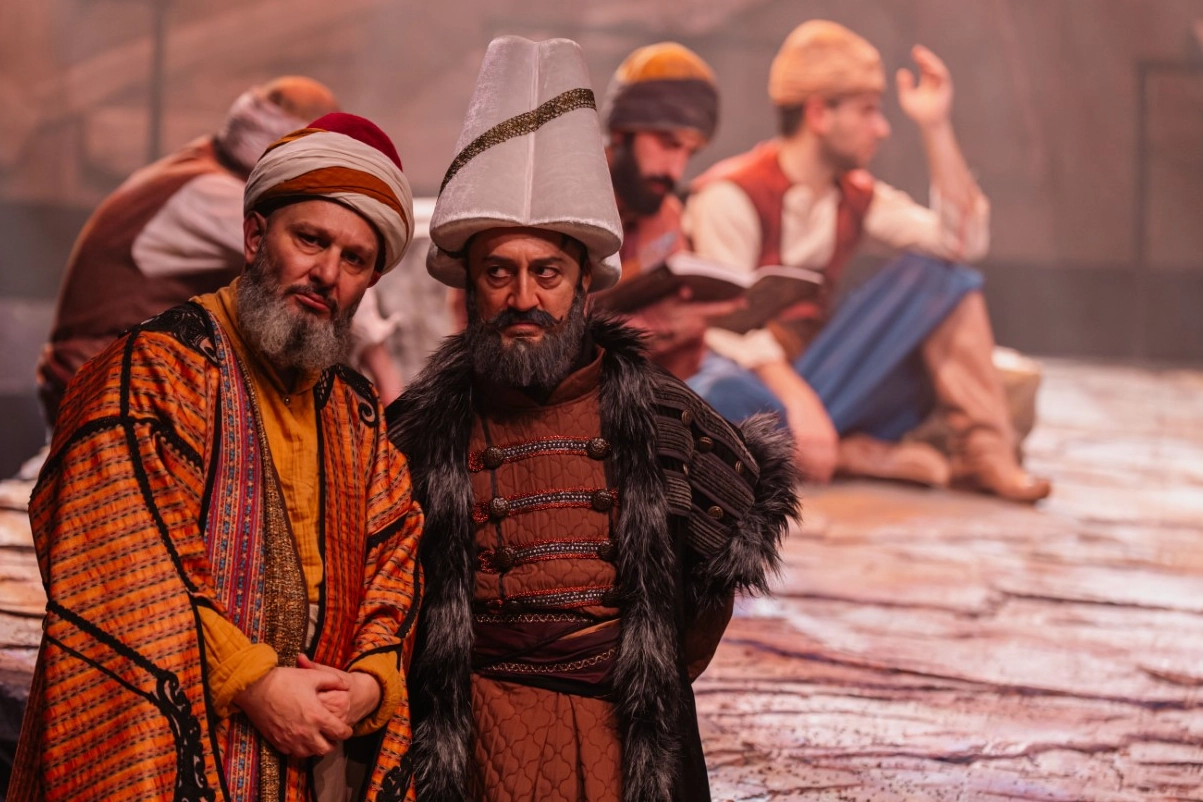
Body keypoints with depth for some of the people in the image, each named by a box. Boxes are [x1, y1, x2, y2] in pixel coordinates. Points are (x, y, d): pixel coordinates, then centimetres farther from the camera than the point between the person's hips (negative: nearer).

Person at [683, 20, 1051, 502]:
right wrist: (798, 401, -30)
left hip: (814, 384, 6)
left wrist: (936, 128, -5)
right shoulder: (732, 195, -10)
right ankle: (863, 457, -27)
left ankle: (983, 452, -18)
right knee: (716, 396, -43)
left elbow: (962, 241, -1)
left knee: (938, 275, -7)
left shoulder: (857, 197, 10)